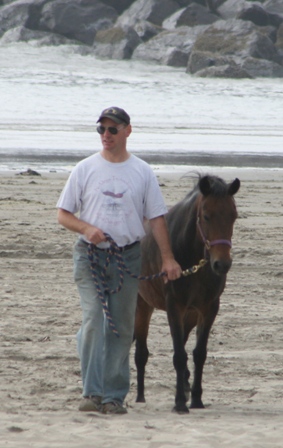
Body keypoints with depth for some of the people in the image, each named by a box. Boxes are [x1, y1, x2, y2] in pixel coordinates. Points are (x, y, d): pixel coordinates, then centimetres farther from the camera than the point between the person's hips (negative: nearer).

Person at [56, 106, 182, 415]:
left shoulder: (142, 172, 6)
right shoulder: (85, 169, 4)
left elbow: (157, 218, 7)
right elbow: (63, 214, 6)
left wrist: (167, 258, -2)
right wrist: (87, 229, -14)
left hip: (128, 256, 1)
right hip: (90, 255, -1)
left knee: (122, 327, 4)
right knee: (93, 320, -14)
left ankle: (114, 395, 10)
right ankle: (92, 392, -14)